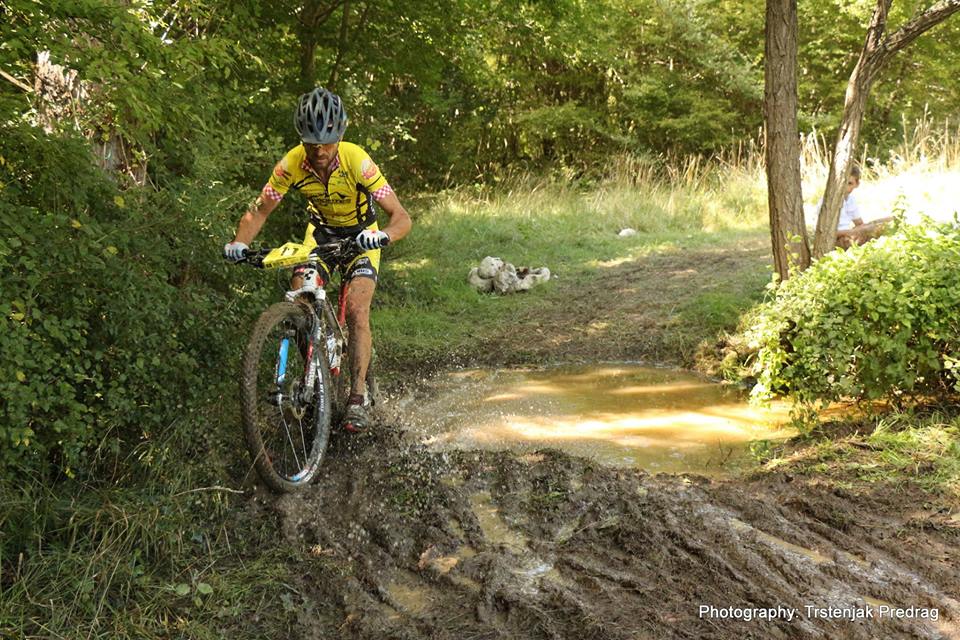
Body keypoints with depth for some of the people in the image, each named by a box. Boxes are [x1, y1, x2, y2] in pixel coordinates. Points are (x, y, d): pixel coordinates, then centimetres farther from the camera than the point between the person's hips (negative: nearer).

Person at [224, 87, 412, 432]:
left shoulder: (356, 161, -32)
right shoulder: (292, 163, -24)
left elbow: (402, 217, -34)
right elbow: (259, 210, -14)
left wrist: (382, 236, -56)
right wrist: (239, 242, -33)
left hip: (361, 235, -3)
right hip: (321, 232, 3)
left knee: (356, 310, -20)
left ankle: (358, 397, -13)